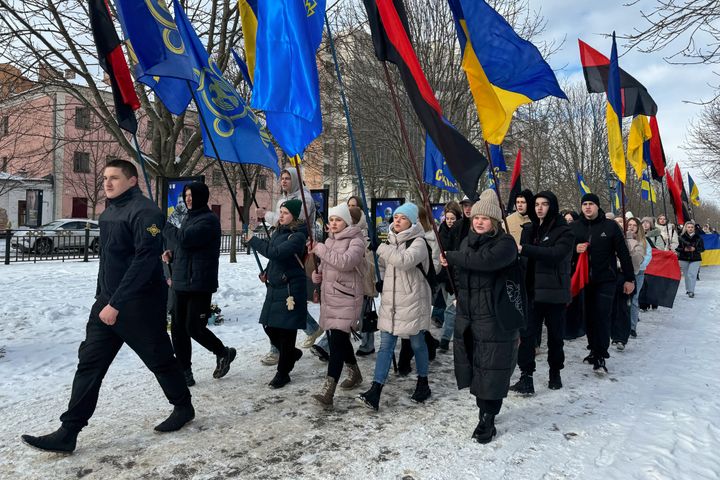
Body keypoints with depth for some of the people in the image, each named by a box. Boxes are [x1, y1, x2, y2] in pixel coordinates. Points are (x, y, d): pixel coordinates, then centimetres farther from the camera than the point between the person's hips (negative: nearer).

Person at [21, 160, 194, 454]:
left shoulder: (144, 211, -16)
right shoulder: (108, 213, 13)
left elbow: (145, 260, -24)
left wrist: (116, 303, -24)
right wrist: (101, 297, 18)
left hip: (140, 304, -8)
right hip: (108, 302, 8)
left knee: (159, 360, 7)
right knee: (89, 363, 5)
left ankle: (184, 407, 28)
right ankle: (68, 432, 11)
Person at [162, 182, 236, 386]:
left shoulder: (209, 220, -11)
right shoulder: (188, 217, 17)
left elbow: (185, 238, -23)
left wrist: (163, 224, -9)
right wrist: (171, 254, 5)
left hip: (200, 284, -8)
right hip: (181, 282, 8)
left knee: (194, 328, -6)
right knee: (178, 329, 7)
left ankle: (223, 353, 19)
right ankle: (184, 372, 16)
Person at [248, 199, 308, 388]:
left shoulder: (298, 236, -15)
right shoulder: (279, 231, 11)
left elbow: (276, 252, -26)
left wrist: (253, 240, -17)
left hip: (290, 288, -8)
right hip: (275, 286, 8)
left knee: (286, 330, 0)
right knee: (270, 327, 11)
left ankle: (283, 373, 13)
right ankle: (292, 353, 36)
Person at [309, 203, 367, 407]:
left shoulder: (356, 240, -9)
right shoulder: (329, 241, 15)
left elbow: (345, 262, -27)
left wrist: (321, 249, -19)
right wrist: (317, 274, 5)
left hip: (346, 298, -8)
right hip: (329, 296, 8)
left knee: (337, 341, -14)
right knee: (340, 339, 17)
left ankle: (328, 391, -16)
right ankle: (354, 372, 38)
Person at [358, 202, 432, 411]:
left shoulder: (418, 242, -11)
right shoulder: (390, 241, 11)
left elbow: (405, 261, -30)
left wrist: (383, 248, -19)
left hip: (412, 301, -5)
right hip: (389, 301, 6)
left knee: (417, 343, 10)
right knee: (385, 345, 1)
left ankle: (423, 383, 30)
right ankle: (375, 391, -1)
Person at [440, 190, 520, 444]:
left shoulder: (505, 243, -9)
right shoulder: (468, 241, 13)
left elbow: (486, 260, -29)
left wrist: (452, 257, -19)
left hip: (496, 317, -6)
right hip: (467, 316, 7)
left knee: (491, 370, -1)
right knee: (474, 367, 12)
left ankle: (488, 419, 11)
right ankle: (485, 410, 30)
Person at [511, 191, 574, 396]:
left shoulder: (564, 232, -6)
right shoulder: (529, 229, 10)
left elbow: (556, 254, -24)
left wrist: (524, 249, -31)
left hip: (554, 292, -3)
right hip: (531, 291, 3)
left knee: (555, 336, 11)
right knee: (526, 334, -5)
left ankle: (555, 373, 29)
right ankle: (526, 377, -2)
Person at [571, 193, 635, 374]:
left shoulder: (610, 226, -2)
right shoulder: (575, 227, 5)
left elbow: (623, 253, -1)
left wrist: (629, 278, -1)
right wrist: (575, 249, -11)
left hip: (605, 280, -3)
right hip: (584, 280, 3)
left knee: (602, 317, -5)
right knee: (589, 317, 9)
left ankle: (600, 357, 0)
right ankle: (594, 350, 23)